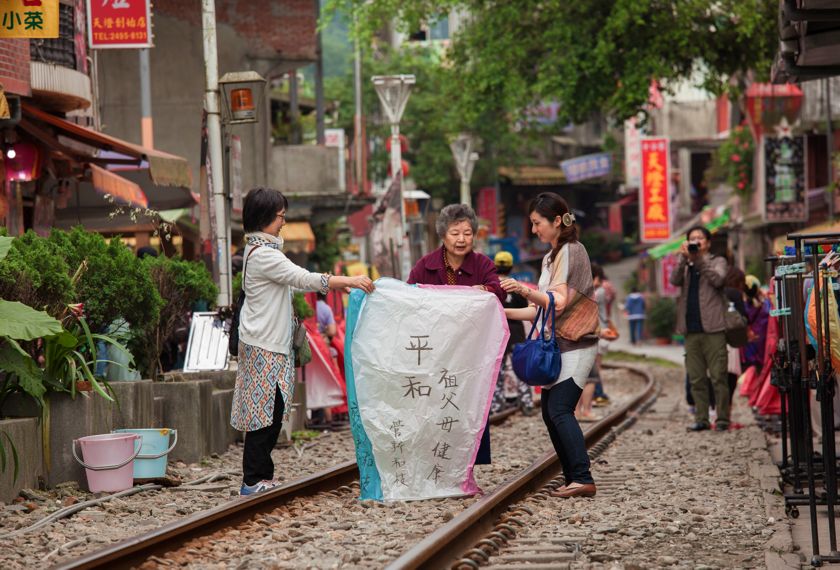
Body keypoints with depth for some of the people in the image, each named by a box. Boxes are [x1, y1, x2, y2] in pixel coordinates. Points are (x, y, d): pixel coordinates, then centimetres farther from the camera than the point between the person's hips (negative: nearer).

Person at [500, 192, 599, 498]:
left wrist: (526, 291, -31)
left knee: (560, 410, -18)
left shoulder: (572, 251, -9)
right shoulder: (550, 257, 18)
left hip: (575, 345, -9)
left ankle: (583, 478, -24)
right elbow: (540, 310, 19)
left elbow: (559, 302, -18)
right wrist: (502, 312, 14)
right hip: (558, 345, 9)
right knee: (550, 412, 4)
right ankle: (573, 479, 5)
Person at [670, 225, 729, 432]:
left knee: (718, 376, -7)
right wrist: (684, 258, -12)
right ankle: (701, 418, 7)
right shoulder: (685, 265, 19)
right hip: (691, 329, 4)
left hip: (713, 328, -4)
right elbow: (674, 280, -1)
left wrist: (699, 258, -9)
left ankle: (722, 418, -5)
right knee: (696, 378, 3)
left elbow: (717, 279, -10)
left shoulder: (717, 262, 11)